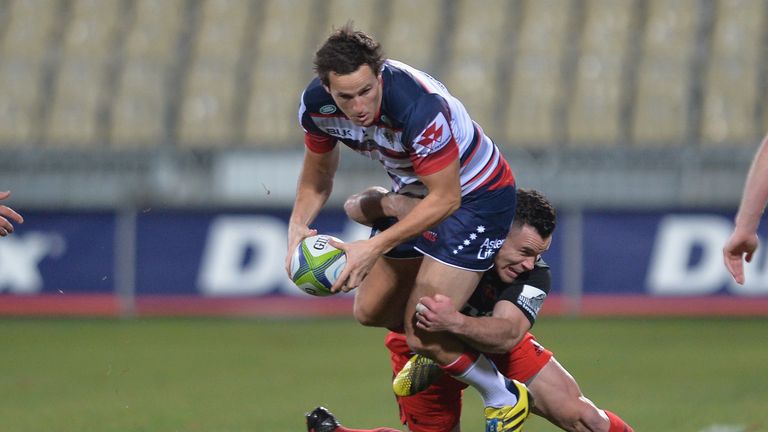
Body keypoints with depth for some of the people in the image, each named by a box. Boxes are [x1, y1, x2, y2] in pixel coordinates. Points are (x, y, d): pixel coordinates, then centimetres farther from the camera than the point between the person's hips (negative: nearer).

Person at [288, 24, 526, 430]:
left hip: (476, 194, -7)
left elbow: (445, 199, -30)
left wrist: (375, 247, -34)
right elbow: (317, 175, 3)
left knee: (423, 333, -11)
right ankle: (433, 354, 45)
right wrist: (298, 227, -14)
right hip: (413, 190, 7)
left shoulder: (419, 107, -39)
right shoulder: (317, 104, -18)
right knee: (370, 311, 13)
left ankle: (504, 399, 14)